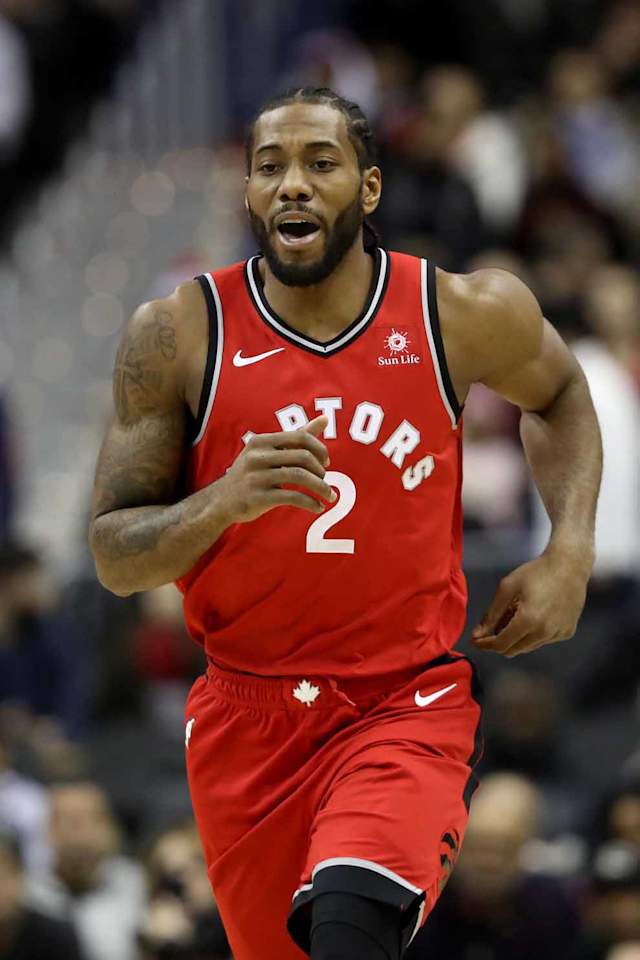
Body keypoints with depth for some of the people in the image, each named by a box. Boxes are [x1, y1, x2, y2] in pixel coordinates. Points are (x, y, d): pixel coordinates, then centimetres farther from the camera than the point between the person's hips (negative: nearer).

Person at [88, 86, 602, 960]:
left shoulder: (465, 315, -4)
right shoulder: (178, 336, -5)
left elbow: (558, 393, 20)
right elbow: (113, 557, -4)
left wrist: (569, 553, 5)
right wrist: (223, 501, -24)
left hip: (410, 704, -2)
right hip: (248, 715, 2)